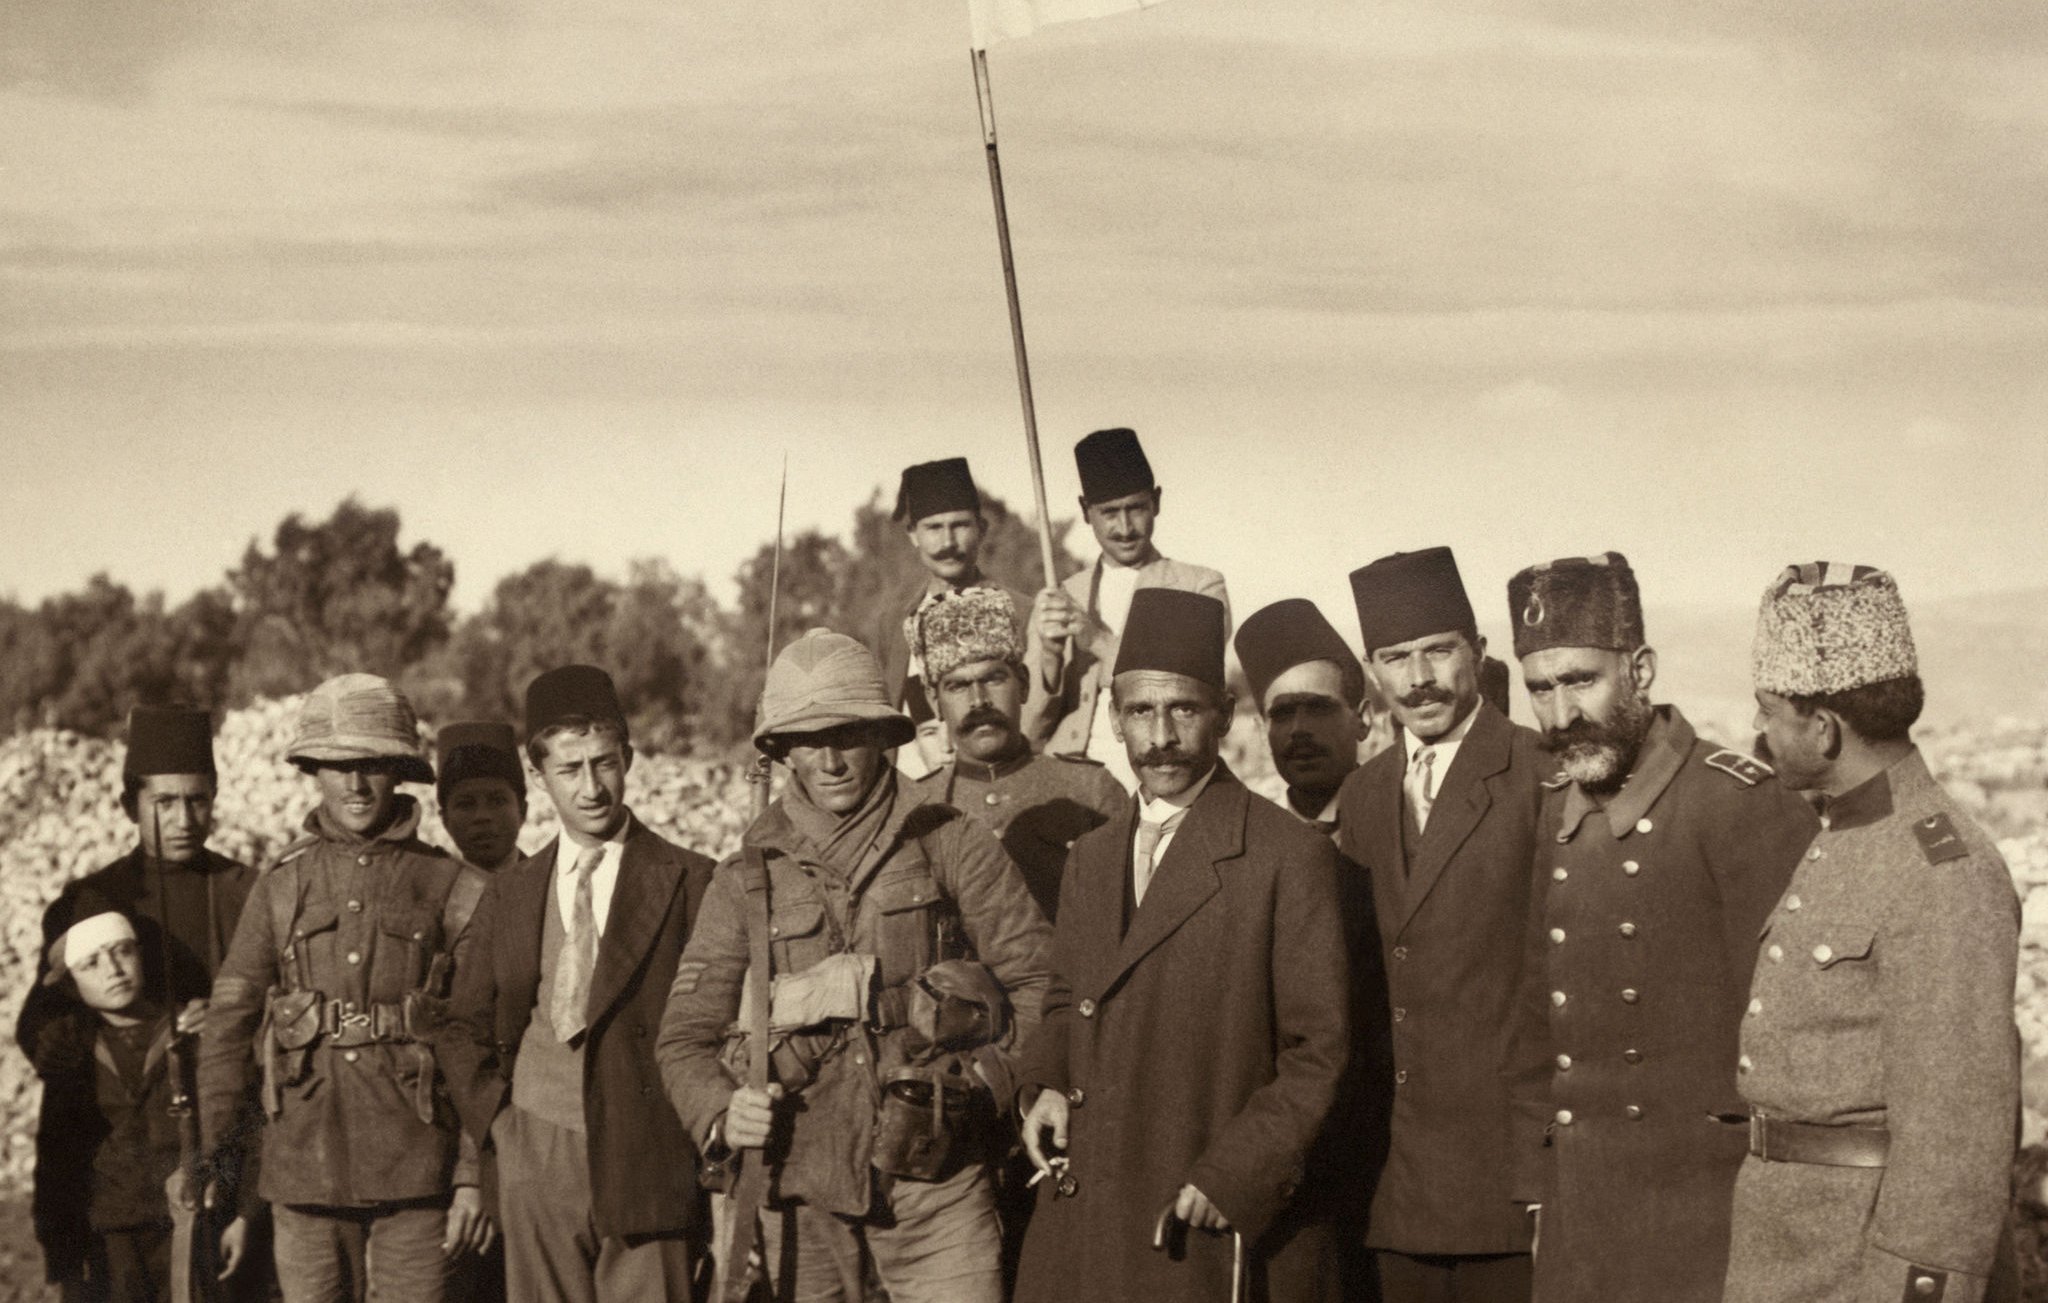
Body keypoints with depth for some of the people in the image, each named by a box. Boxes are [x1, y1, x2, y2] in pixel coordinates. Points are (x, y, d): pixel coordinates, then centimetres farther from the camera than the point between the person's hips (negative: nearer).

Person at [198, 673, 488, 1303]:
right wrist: (216, 1150, 1)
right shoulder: (281, 886, 8)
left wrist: (476, 1173, -2)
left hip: (414, 1171, -2)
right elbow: (228, 1020, 8)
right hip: (304, 1168, 2)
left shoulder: (452, 889, 2)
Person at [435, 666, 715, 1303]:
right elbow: (464, 1029, 19)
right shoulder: (509, 893, 12)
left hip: (648, 1165, -3)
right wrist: (495, 1118, 5)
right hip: (537, 1169, 3)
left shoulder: (689, 882, 1)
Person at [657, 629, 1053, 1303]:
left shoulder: (952, 849, 5)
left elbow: (1042, 986, 7)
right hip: (797, 1190, 2)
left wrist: (986, 1085, -5)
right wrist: (721, 1116, -7)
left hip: (935, 1181, -1)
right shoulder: (746, 879, 9)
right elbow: (685, 1037, 11)